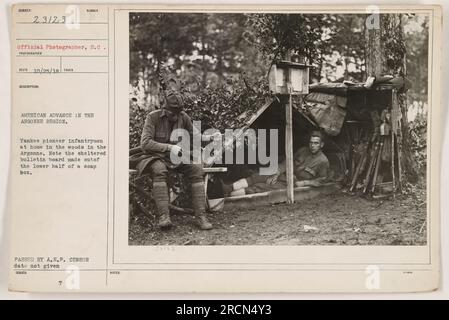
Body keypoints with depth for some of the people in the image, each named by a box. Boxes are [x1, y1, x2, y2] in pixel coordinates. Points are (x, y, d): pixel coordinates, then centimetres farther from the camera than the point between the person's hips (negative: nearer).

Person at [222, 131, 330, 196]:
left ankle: (227, 195, -27)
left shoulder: (323, 161, -8)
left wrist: (304, 182, -13)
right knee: (256, 178, -14)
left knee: (260, 188, -21)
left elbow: (322, 179, -6)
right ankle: (227, 188, -23)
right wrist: (277, 174, 1)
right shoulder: (303, 150, 11)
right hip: (283, 176, 7)